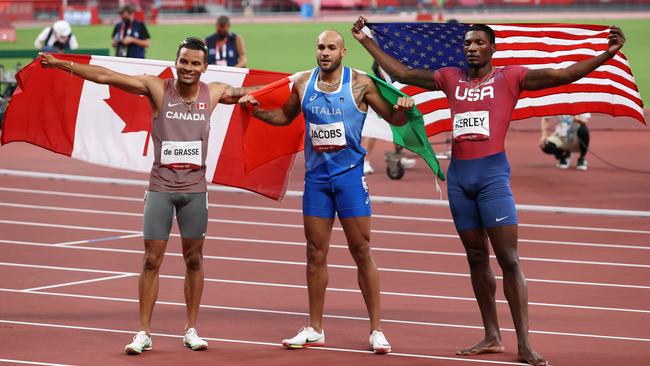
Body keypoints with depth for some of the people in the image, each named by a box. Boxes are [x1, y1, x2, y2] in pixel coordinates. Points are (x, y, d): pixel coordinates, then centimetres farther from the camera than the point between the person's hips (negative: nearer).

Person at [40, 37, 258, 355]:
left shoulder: (213, 93, 1)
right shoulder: (157, 89, -6)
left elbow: (246, 92, 19)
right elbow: (106, 76, -10)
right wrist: (62, 64, -14)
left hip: (195, 189, 2)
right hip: (160, 188, -2)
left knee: (194, 259, 8)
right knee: (151, 259, -1)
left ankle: (191, 329, 18)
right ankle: (143, 332, 4)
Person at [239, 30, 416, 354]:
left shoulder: (360, 84, -7)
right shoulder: (303, 84, 4)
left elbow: (393, 119, -2)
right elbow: (285, 116, 21)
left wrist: (402, 109, -23)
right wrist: (257, 111, 5)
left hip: (350, 174, -3)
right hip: (316, 175, 4)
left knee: (362, 252, -1)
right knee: (316, 254, 8)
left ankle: (376, 330, 5)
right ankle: (314, 330, 17)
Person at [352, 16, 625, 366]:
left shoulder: (510, 78, -1)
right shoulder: (451, 78, 12)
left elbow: (562, 75, -10)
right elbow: (402, 73, 21)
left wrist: (606, 55, -22)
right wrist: (367, 42, 21)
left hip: (493, 173, -5)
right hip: (458, 175, 5)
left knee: (508, 259, -9)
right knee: (476, 257, 9)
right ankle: (492, 337, 16)